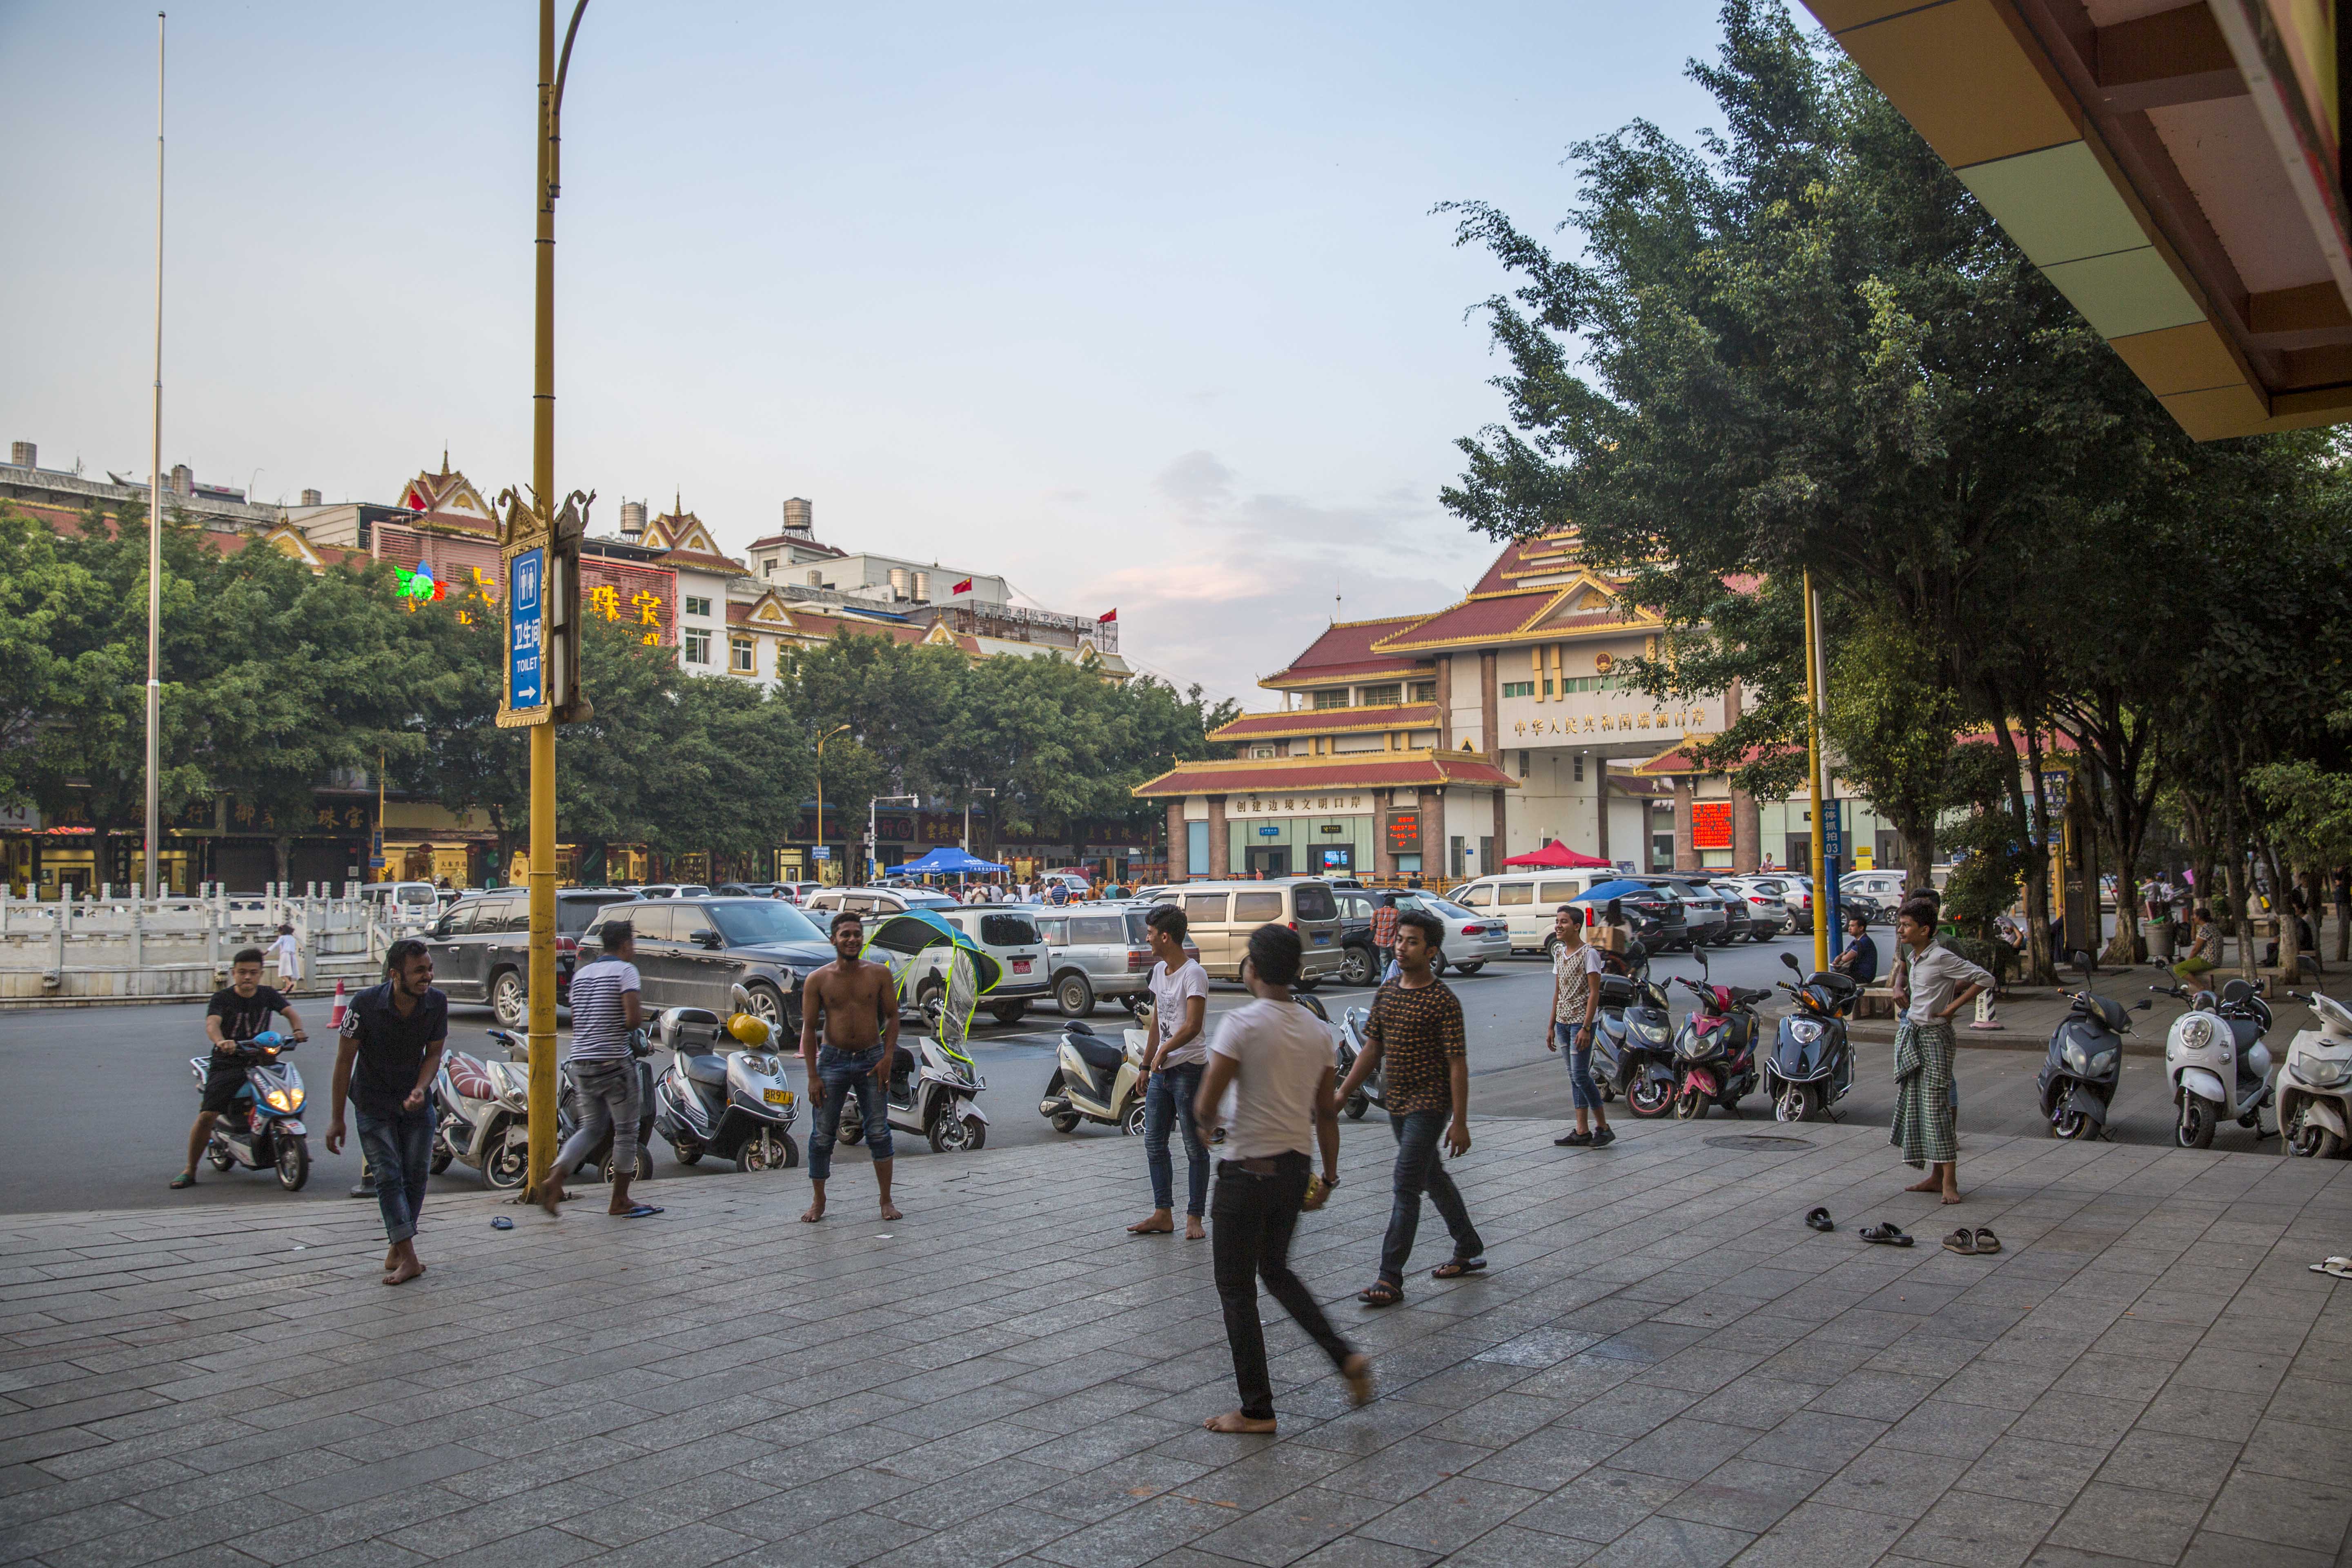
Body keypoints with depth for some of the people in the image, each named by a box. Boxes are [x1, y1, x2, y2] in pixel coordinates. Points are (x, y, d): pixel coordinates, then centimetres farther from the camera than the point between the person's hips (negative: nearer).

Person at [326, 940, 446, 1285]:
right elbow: (345, 1058, -13)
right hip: (374, 1104, -3)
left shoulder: (437, 1003, -12)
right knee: (389, 1178, -10)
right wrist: (336, 1118, -10)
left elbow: (434, 1052, 0)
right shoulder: (365, 1004, -21)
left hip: (416, 1102, 3)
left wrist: (420, 1089, -19)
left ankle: (396, 1252, 18)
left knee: (416, 1176, 4)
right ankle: (408, 1259, -11)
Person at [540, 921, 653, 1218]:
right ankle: (620, 1201, 13)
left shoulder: (581, 974, 14)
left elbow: (577, 1023, 18)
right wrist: (632, 1026, 0)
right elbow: (635, 1019, -20)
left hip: (581, 1062, 7)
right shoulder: (626, 971, -8)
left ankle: (555, 1178, -4)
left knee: (591, 1128, 17)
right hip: (615, 1062, -7)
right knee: (626, 1130, 7)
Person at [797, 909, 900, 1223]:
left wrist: (887, 1058, -6)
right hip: (834, 1060, 0)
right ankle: (819, 1201, 17)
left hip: (872, 1060, 1)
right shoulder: (818, 980, -2)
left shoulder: (879, 974, 0)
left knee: (879, 1132, 3)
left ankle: (886, 1201, 13)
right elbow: (809, 1028, -1)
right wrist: (812, 1076, -7)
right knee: (823, 1135, 3)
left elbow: (892, 1017, 6)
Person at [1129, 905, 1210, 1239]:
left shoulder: (1193, 973, -13)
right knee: (1154, 1142, 9)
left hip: (1188, 1069, -9)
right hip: (1162, 1071, 9)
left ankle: (1195, 1217, 6)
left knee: (1194, 1147, 1)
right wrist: (1147, 1064, 20)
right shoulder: (1159, 970, 14)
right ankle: (1163, 1214, 16)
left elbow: (1193, 1026, -22)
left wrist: (1163, 1052, -20)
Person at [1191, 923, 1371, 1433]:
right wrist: (1330, 1173, 19)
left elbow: (1205, 1108, -16)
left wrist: (1211, 1120, 7)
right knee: (1276, 1271, 24)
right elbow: (1327, 1112, 9)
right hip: (1297, 1164, 7)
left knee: (1236, 1288, 5)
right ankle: (1346, 1356, 12)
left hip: (1248, 1167, -7)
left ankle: (1257, 1410, 10)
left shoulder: (1242, 1023, -15)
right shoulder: (1318, 1029, 4)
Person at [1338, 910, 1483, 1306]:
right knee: (1432, 1177, 19)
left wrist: (1460, 1122, -16)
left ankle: (1390, 1279, -8)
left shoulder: (1443, 1002, -14)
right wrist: (1342, 1093, 8)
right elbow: (1373, 1049, 12)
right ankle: (1469, 1250, 37)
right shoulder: (1386, 994, 6)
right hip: (1398, 1104, 8)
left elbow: (1458, 1064, -14)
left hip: (1429, 1105, -8)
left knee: (1405, 1188, -11)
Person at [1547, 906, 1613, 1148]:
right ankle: (1582, 1132, 10)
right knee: (1574, 1077, 7)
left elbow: (1594, 993, -13)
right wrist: (1552, 1027, 15)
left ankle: (1603, 1127, 0)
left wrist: (1586, 1028, -19)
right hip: (1563, 1022, 7)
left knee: (1580, 1075, -11)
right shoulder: (1559, 952, 13)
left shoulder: (1589, 953, -9)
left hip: (1581, 1021, -7)